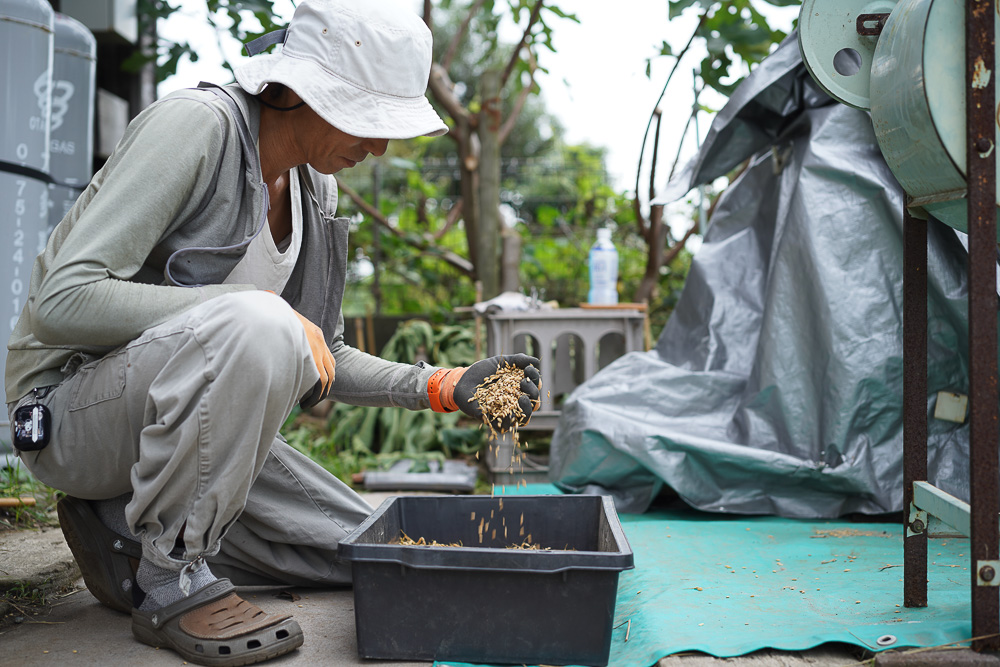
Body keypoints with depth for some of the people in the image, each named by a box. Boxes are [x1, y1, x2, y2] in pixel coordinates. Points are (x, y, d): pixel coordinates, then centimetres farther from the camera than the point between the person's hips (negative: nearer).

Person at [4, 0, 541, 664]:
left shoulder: (315, 187, 3)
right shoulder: (195, 124, -20)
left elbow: (323, 358, 9)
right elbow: (64, 298, -27)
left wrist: (441, 385, -5)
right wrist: (255, 308, -32)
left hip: (179, 415, 8)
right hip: (69, 408, -7)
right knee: (254, 327, -38)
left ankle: (127, 527, 9)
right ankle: (169, 582, -19)